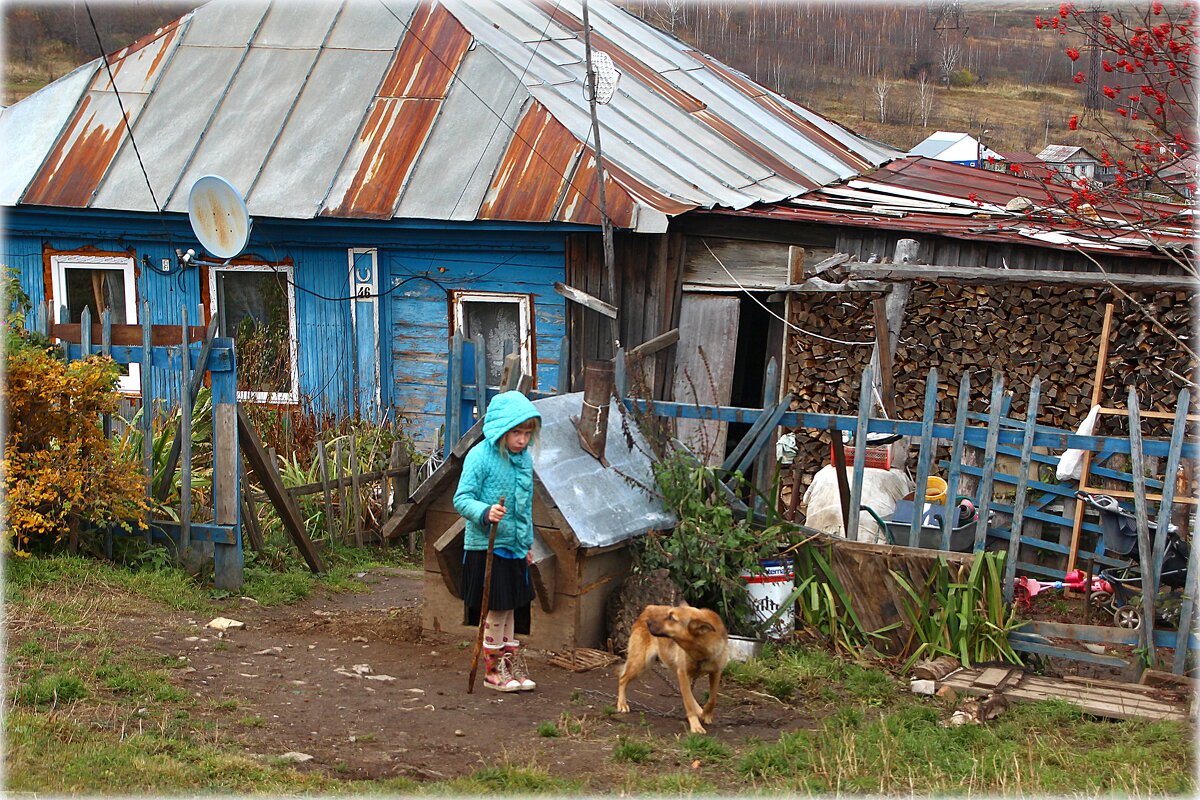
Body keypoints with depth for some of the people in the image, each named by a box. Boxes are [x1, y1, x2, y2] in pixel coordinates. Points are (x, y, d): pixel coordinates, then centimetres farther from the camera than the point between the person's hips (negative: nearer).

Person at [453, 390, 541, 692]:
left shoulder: (524, 458, 9)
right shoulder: (481, 456, -14)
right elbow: (462, 499, -16)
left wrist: (528, 542, 22)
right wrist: (485, 512, -34)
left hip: (515, 547, 7)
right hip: (486, 546, -7)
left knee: (511, 608, 13)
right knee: (496, 609, -1)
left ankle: (511, 663, 24)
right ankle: (493, 670, 12)